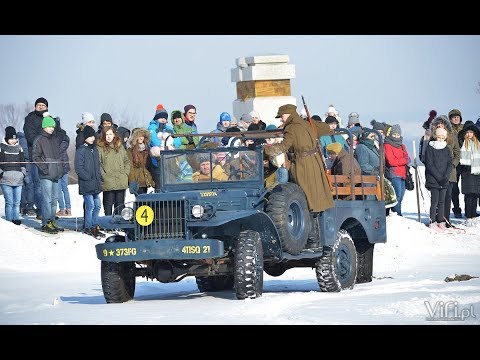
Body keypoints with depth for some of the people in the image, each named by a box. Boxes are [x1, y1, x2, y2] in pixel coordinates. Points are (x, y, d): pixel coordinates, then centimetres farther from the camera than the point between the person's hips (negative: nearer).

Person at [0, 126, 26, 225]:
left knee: (17, 202, 1)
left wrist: (23, 173, 12)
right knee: (9, 202, -9)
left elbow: (23, 161, 23)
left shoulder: (19, 148, 16)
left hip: (18, 179, 4)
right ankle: (9, 221, -7)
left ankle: (16, 219, 6)